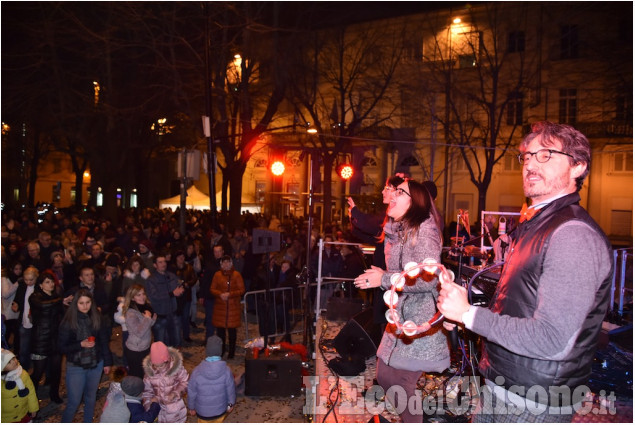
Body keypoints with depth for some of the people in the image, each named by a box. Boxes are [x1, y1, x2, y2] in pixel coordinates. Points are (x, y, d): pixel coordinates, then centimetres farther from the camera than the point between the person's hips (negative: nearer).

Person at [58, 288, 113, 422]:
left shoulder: (97, 318, -6)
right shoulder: (68, 322, -14)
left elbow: (104, 341, 2)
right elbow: (61, 347, -10)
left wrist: (107, 362, 4)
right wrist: (81, 345, -23)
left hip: (96, 365, 3)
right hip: (75, 366, -3)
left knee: (91, 398, 18)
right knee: (74, 402, 2)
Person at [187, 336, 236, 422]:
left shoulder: (197, 371, -25)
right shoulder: (226, 370, -24)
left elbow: (191, 392, -13)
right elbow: (231, 389, -10)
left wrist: (191, 407, 5)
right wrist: (231, 404, 9)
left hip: (203, 411, 0)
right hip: (220, 410, 1)